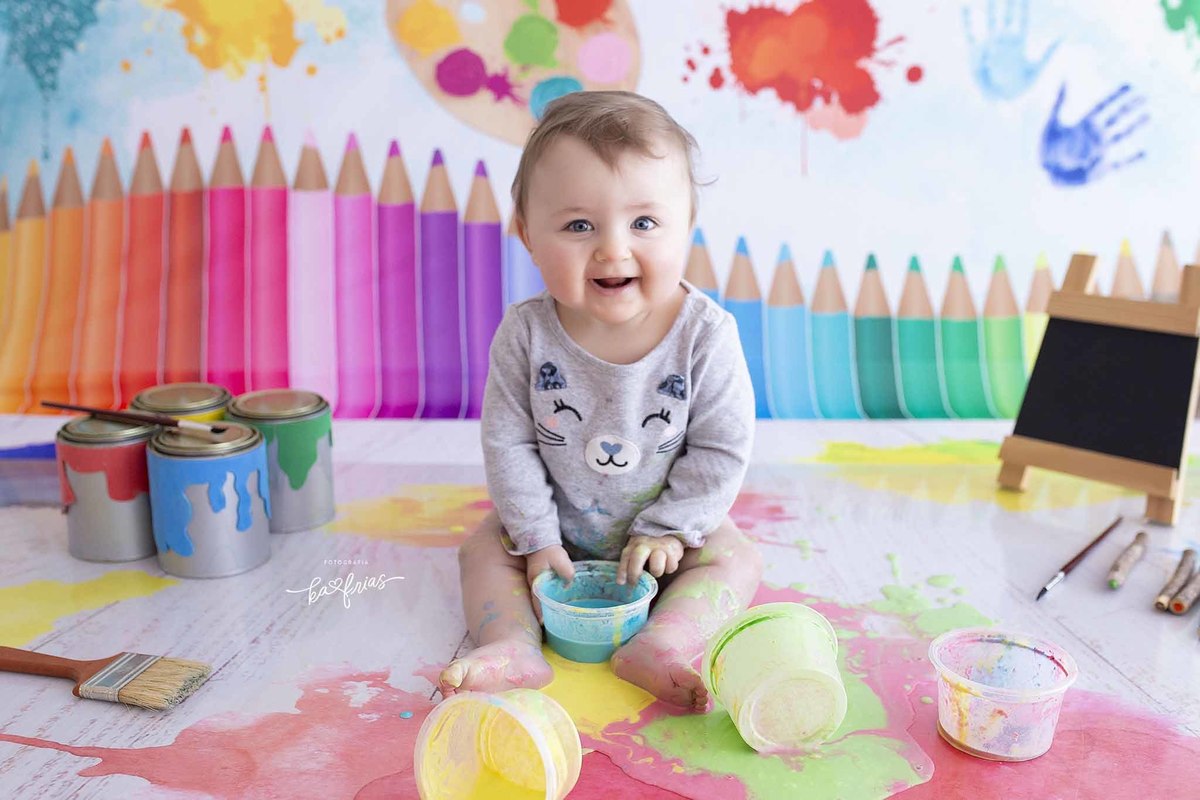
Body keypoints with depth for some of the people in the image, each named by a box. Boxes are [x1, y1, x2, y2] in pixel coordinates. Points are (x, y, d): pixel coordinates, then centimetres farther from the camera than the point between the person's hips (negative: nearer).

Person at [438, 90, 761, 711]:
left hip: (670, 520, -1)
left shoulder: (706, 334, -23)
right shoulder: (526, 333, -20)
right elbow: (507, 443, -13)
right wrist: (537, 539, -14)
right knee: (484, 546, -9)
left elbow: (721, 451, -16)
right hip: (555, 524, 1)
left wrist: (666, 529, -17)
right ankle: (513, 648, -19)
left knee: (737, 560, -17)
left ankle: (659, 646, -29)